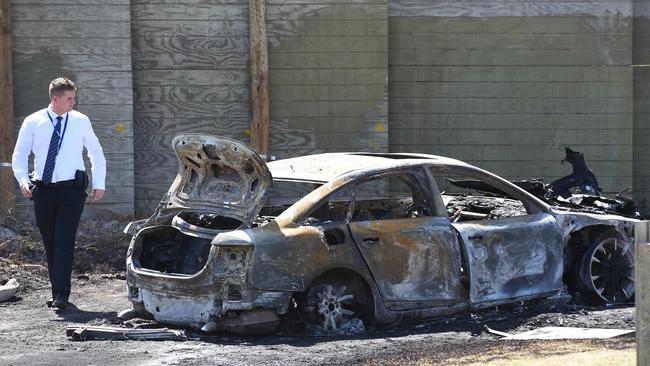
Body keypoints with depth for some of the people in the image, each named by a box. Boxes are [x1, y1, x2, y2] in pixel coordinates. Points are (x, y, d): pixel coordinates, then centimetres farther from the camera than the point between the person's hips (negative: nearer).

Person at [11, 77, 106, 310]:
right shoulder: (33, 123, 3)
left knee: (64, 242, -12)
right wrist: (23, 180, -11)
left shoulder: (81, 122, 5)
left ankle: (61, 295, -15)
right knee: (50, 244, 7)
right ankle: (57, 290, 16)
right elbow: (19, 155, 7)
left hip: (71, 190, -2)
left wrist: (99, 184, 6)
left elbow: (96, 153, 15)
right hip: (42, 191, 2)